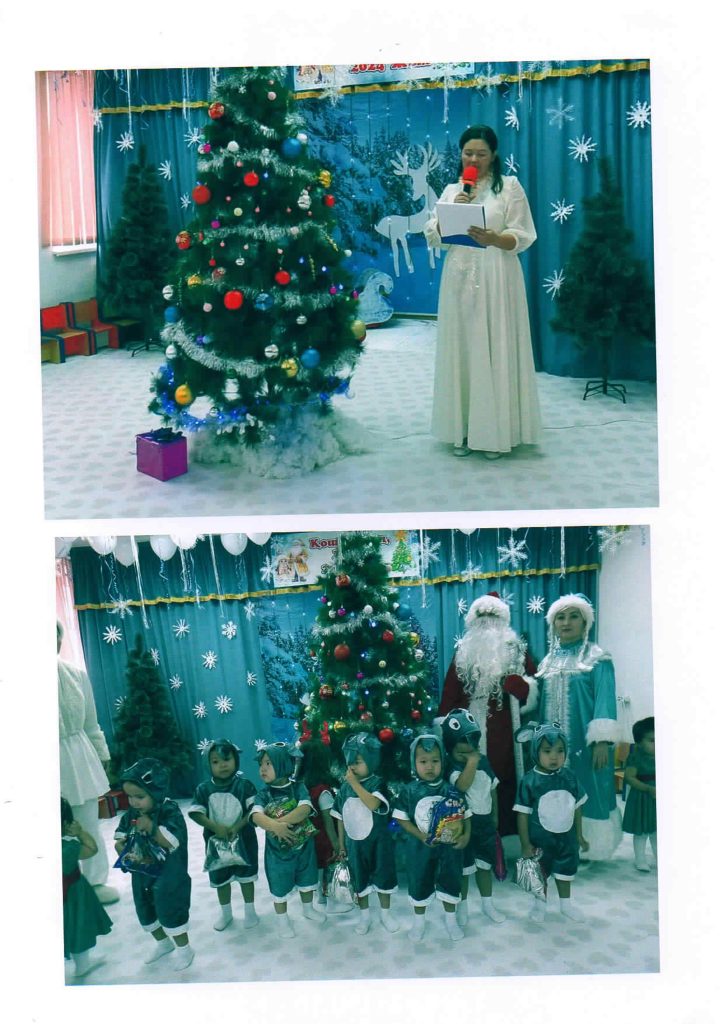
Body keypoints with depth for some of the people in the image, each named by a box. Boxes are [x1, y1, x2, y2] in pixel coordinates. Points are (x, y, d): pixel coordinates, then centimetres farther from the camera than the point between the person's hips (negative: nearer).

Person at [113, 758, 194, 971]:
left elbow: (173, 842, -28)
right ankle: (163, 942, 44)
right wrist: (125, 852, -18)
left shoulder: (170, 812, -22)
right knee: (145, 911, 20)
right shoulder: (130, 815, -4)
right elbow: (120, 839, 2)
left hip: (168, 876, -7)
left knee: (171, 910, 3)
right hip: (141, 874, 7)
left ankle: (184, 948, 25)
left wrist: (152, 828, -33)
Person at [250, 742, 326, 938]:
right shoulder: (264, 793, -11)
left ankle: (308, 909, 44)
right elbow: (256, 816, -26)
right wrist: (275, 826, -44)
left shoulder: (298, 787, -11)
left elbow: (305, 809, -26)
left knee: (306, 879, 20)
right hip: (278, 848, -1)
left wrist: (280, 820, -34)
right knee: (280, 886, 10)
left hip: (303, 844, 1)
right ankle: (282, 920, 29)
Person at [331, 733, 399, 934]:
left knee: (382, 877, 12)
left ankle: (385, 913, 30)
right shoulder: (345, 787, -2)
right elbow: (340, 817, 5)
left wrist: (355, 783, -31)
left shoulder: (377, 783, -15)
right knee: (359, 880, 14)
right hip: (354, 843, 3)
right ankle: (364, 916, 30)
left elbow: (373, 804, -34)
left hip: (377, 841, -3)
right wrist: (341, 843, 7)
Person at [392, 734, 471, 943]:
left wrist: (466, 836, -15)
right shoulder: (408, 791, -10)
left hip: (449, 846, 1)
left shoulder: (451, 790, -7)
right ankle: (418, 921, 35)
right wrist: (421, 835, -17)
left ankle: (450, 919, 36)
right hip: (420, 846, -1)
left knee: (451, 881, 14)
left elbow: (464, 814, 0)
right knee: (419, 883, 13)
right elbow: (401, 818, -7)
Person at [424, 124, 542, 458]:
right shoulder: (451, 190, 13)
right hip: (459, 279, 4)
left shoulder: (509, 186, 2)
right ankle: (464, 430, 10)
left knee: (494, 351, -3)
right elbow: (431, 236, 7)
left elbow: (523, 237, -5)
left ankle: (495, 432, 5)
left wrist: (492, 238, -22)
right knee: (460, 351, 3)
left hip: (496, 280, -3)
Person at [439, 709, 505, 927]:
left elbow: (492, 789, 12)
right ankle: (462, 907, 24)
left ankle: (488, 904, 31)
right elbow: (462, 786, -36)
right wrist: (471, 762, -37)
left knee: (485, 865, 17)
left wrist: (495, 815, 15)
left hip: (485, 821, 5)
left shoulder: (484, 761, 0)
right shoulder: (452, 766, -17)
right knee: (463, 867, 7)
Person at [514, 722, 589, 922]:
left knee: (566, 870, 21)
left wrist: (579, 835, 6)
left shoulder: (569, 777, -10)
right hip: (540, 839, -3)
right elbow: (523, 814, -14)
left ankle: (566, 903, 41)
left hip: (566, 836, 3)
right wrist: (525, 844, -13)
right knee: (539, 873, 17)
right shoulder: (529, 781, -19)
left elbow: (576, 808, 1)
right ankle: (539, 903, 38)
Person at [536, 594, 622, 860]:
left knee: (586, 794, -2)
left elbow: (605, 699, -12)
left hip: (585, 741, -5)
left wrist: (602, 741, -21)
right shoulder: (548, 661, 13)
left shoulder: (597, 658, -4)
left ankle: (588, 848, 9)